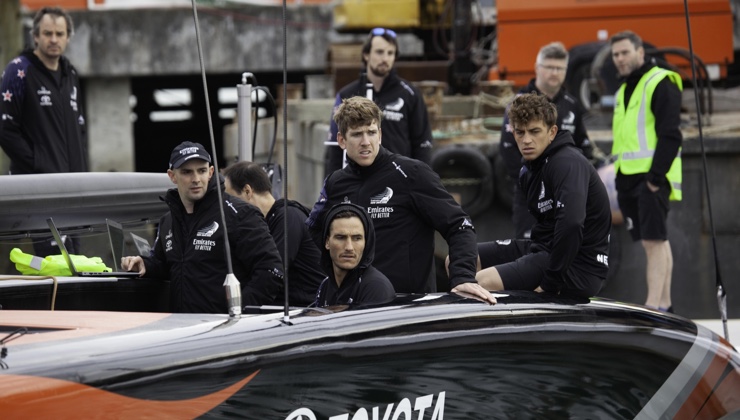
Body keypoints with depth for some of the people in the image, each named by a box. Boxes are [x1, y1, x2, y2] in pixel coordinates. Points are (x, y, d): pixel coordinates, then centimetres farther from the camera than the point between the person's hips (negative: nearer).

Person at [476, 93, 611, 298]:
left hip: (579, 266, -10)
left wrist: (549, 285, -27)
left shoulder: (568, 164, -19)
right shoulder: (530, 169, 11)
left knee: (485, 282, -27)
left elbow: (571, 223, -34)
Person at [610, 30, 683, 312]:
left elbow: (670, 134, -15)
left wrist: (656, 175, -20)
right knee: (653, 241, 11)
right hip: (629, 177, 9)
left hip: (652, 175, -9)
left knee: (654, 240, -12)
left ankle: (653, 308, -16)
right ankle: (664, 304, 15)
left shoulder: (661, 83, -8)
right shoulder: (624, 91, 20)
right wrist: (621, 178, 17)